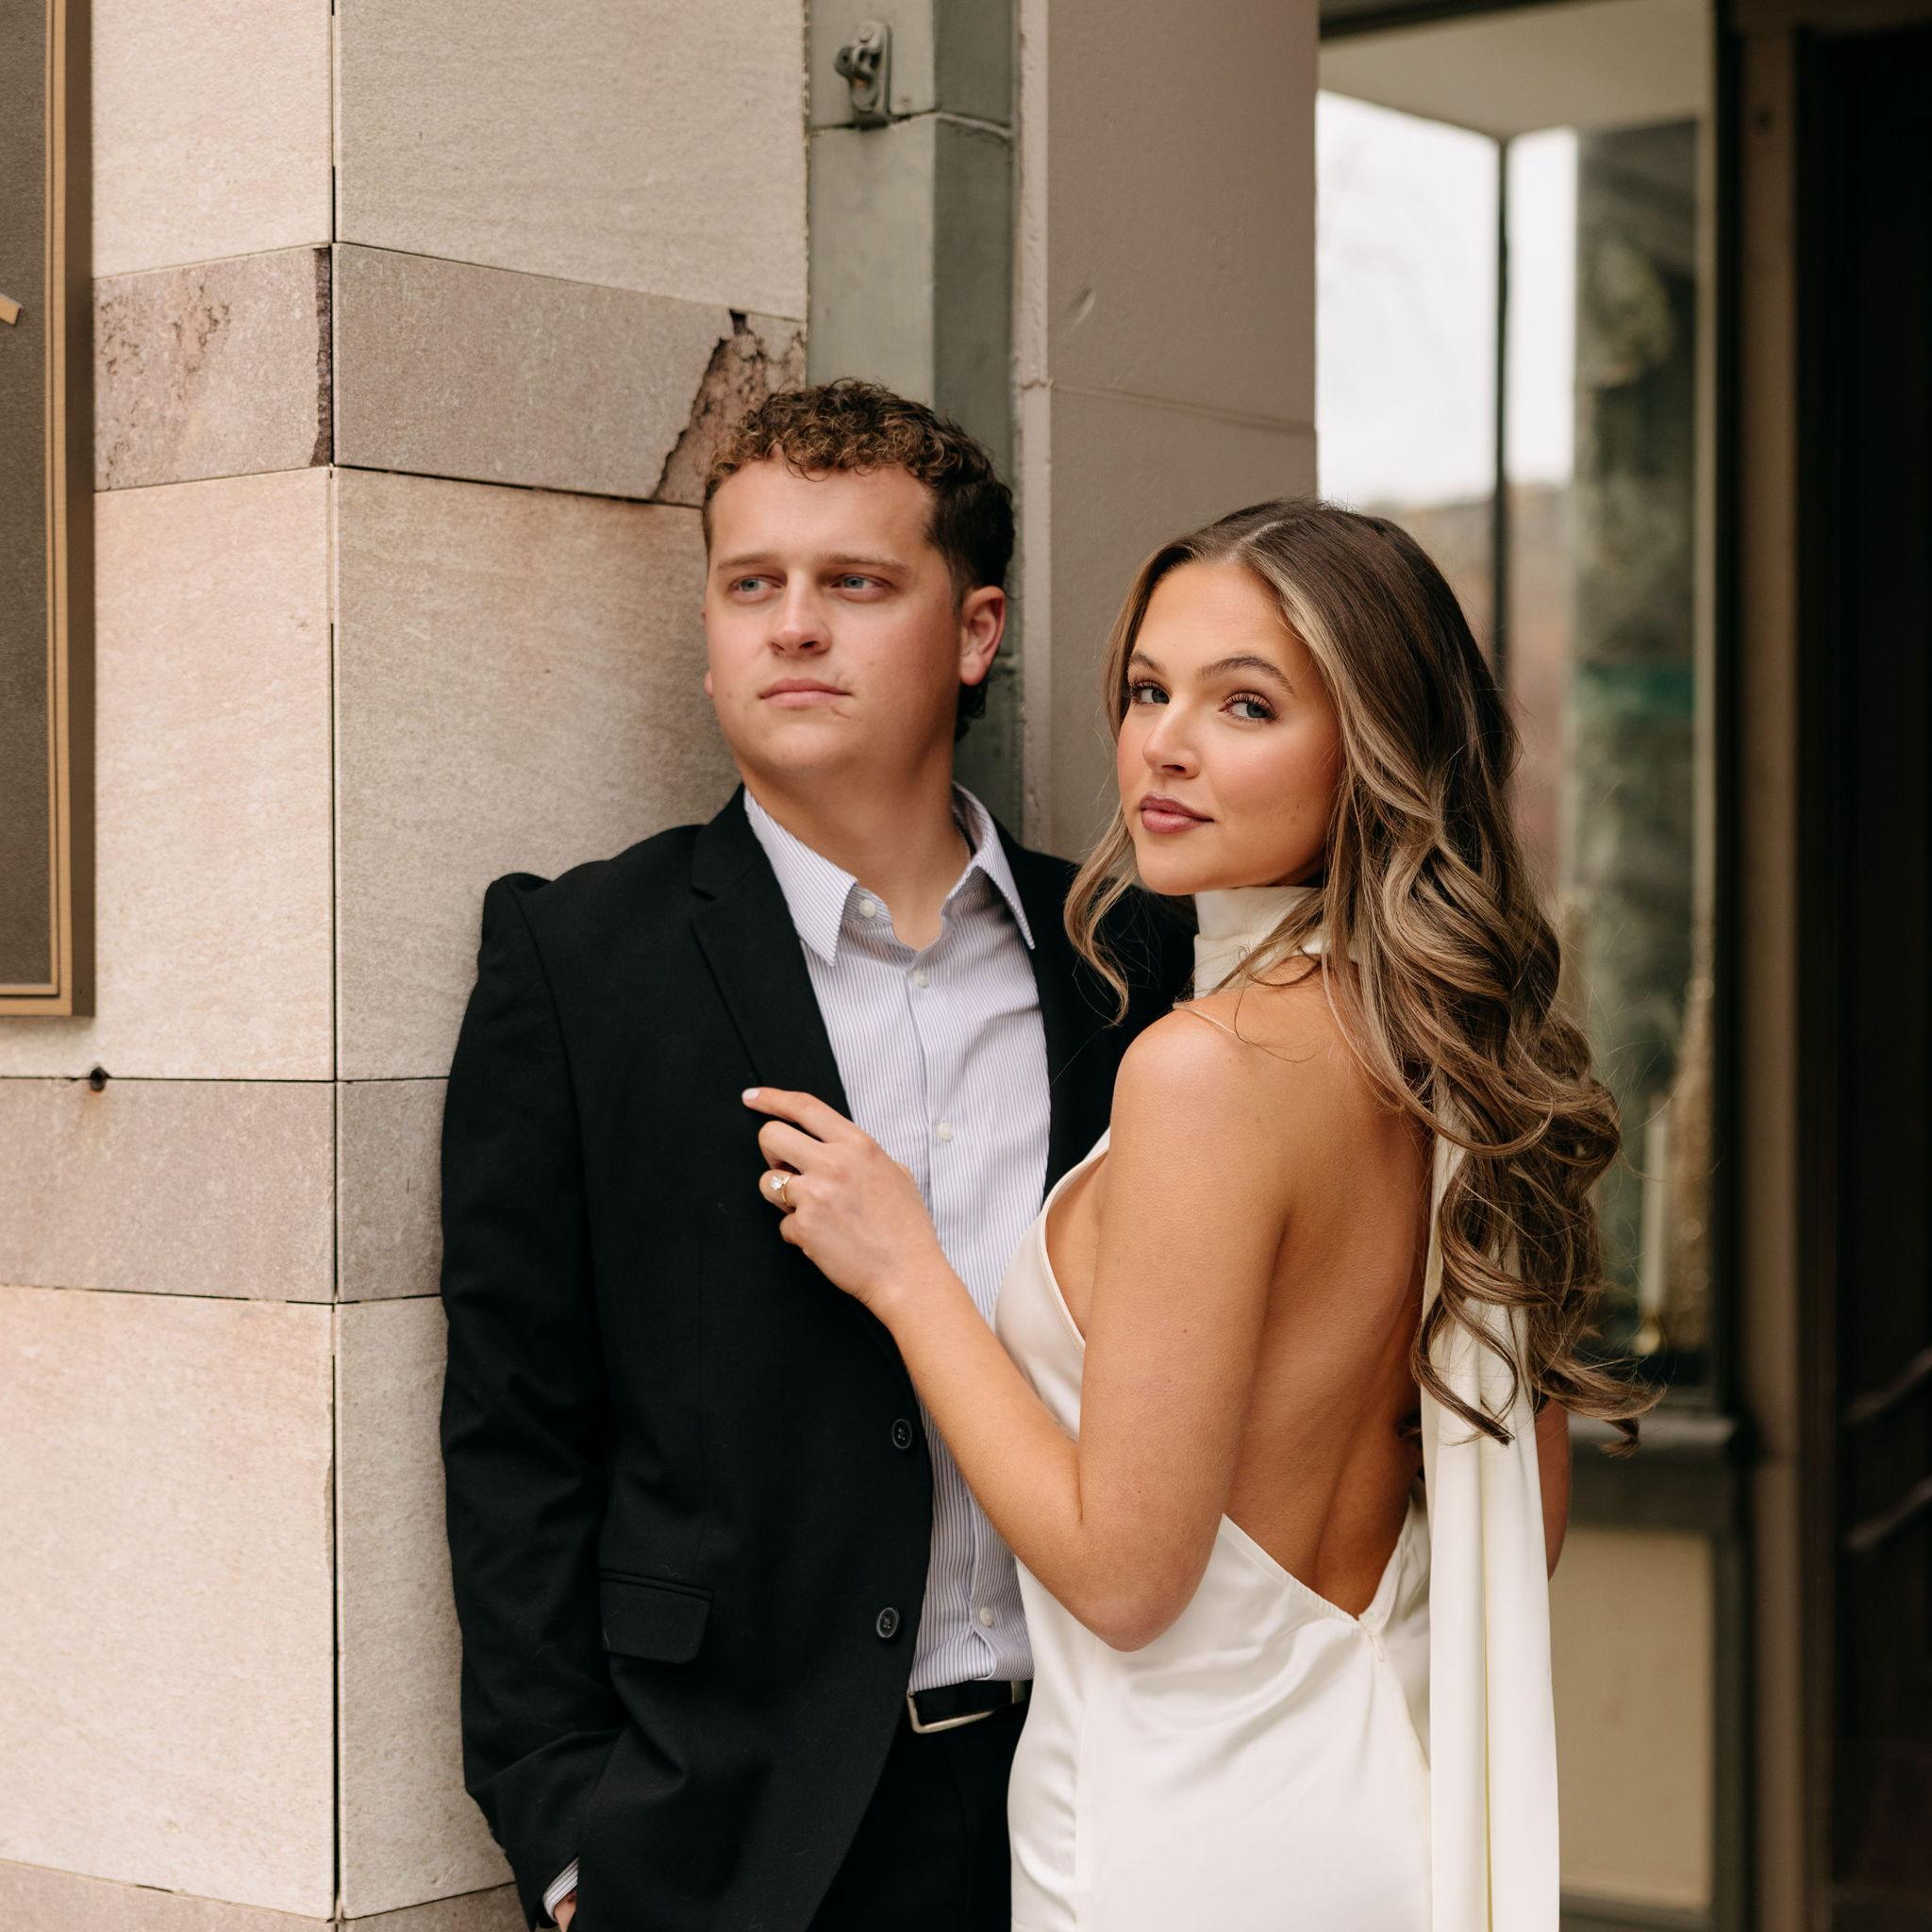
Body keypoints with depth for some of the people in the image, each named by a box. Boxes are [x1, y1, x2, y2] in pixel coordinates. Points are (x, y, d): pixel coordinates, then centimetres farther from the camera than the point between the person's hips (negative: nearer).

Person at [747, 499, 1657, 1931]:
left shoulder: (1209, 1067, -23)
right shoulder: (1453, 1053, 1)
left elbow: (1124, 1568, -20)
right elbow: (1527, 1514, 9)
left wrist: (901, 1269, -11)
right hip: (1382, 1810, 8)